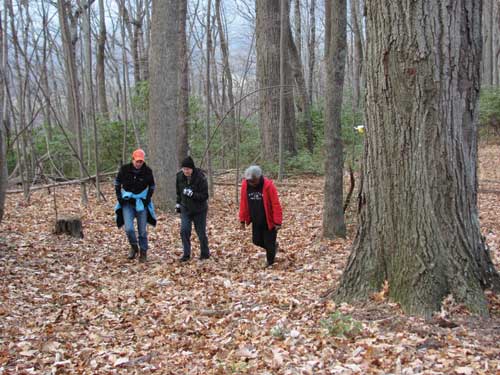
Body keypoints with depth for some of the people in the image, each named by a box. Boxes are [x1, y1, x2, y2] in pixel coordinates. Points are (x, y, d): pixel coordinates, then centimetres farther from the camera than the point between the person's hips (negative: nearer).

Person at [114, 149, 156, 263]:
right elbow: (117, 182, 7)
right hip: (127, 203, 0)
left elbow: (152, 186, 8)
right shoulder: (124, 169, -8)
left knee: (142, 230, 3)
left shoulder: (147, 171, -8)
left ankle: (143, 252, 19)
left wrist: (148, 198, -4)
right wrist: (119, 197, -3)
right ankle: (134, 247, 14)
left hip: (142, 203, 0)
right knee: (129, 229, -13)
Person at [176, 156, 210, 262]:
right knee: (184, 231, -7)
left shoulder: (200, 178, -21)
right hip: (185, 209, 4)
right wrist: (178, 203, 13)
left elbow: (205, 196, -20)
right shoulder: (179, 176, -5)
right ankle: (186, 254, 3)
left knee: (201, 233, 6)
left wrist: (192, 194, -31)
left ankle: (205, 254, 23)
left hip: (199, 210, -4)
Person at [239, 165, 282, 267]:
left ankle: (270, 264, 25)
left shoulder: (268, 185, -21)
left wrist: (277, 222, -19)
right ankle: (273, 247, 38)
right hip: (256, 221, 5)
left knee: (269, 244, 3)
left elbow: (276, 205, -18)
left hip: (269, 221, -5)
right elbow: (243, 203, 2)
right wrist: (242, 220, 4)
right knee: (257, 241, 10)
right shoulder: (245, 185, -8)